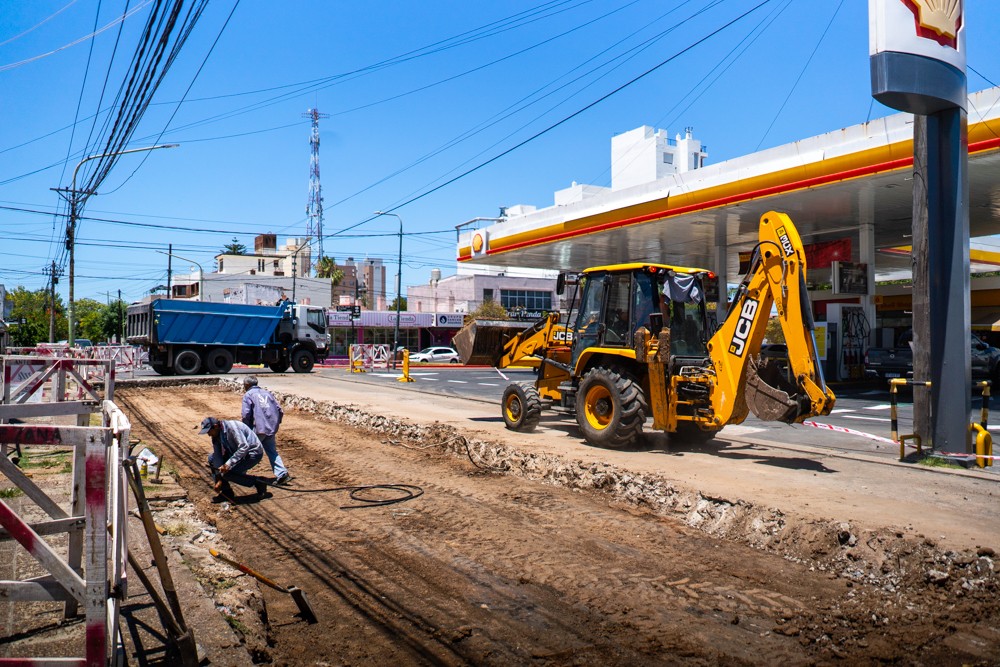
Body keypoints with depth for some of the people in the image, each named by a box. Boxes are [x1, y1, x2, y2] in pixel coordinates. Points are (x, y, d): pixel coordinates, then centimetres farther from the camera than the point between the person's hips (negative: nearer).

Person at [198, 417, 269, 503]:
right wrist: (219, 479, -4)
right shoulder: (216, 435, 0)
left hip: (253, 453, -9)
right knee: (211, 458, 3)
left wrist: (229, 463, -34)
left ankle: (258, 484, -5)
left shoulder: (231, 427, -26)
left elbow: (244, 446, -32)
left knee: (227, 473, -22)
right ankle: (226, 492, 7)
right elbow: (218, 456, 0)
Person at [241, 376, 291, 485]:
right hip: (272, 429, 5)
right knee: (272, 452, 12)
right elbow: (280, 411, 14)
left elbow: (246, 415, -10)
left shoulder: (248, 395, 1)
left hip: (258, 429, -5)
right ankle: (282, 473, -2)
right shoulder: (267, 393, 18)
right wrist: (276, 424, 22)